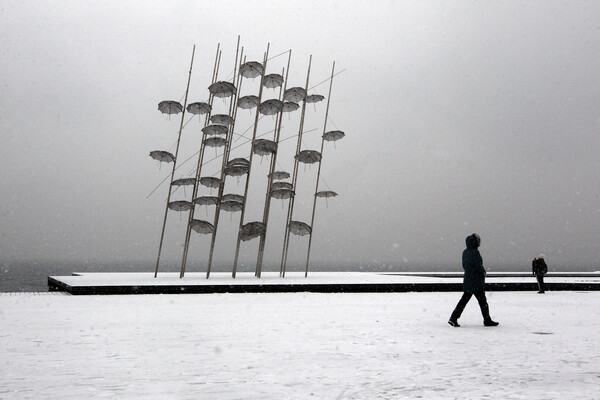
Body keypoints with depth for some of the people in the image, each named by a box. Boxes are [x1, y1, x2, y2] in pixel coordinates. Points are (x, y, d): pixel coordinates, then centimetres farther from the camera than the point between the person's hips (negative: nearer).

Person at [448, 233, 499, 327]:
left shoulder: (465, 252, 8)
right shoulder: (475, 252, -18)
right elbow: (479, 267, -19)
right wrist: (483, 273, 1)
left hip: (467, 281, 8)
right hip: (477, 282, -8)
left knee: (464, 300, 9)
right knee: (482, 301, 4)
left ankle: (453, 318, 3)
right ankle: (487, 320, 13)